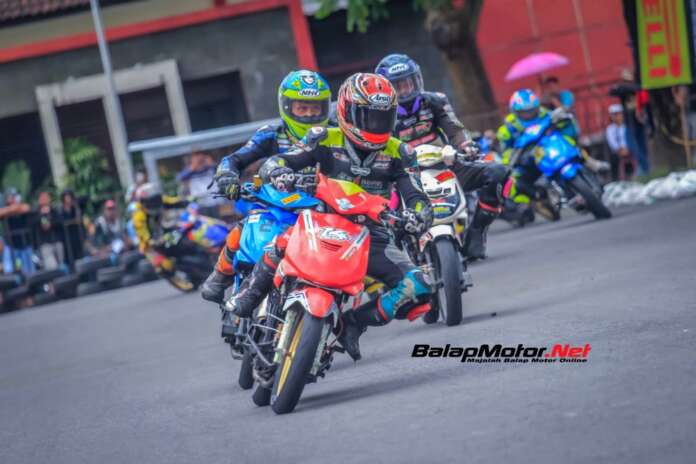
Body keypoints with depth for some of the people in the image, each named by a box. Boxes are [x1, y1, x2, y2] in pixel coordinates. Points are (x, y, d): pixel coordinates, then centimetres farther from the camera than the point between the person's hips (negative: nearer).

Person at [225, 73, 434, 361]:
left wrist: (418, 215, -28)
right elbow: (271, 165, -7)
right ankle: (246, 299, -9)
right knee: (282, 245, -36)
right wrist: (280, 174, -33)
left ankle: (354, 322, -6)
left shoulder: (398, 154, 3)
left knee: (418, 288, -20)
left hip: (370, 235, 2)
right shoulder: (325, 141, -2)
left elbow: (416, 197, -2)